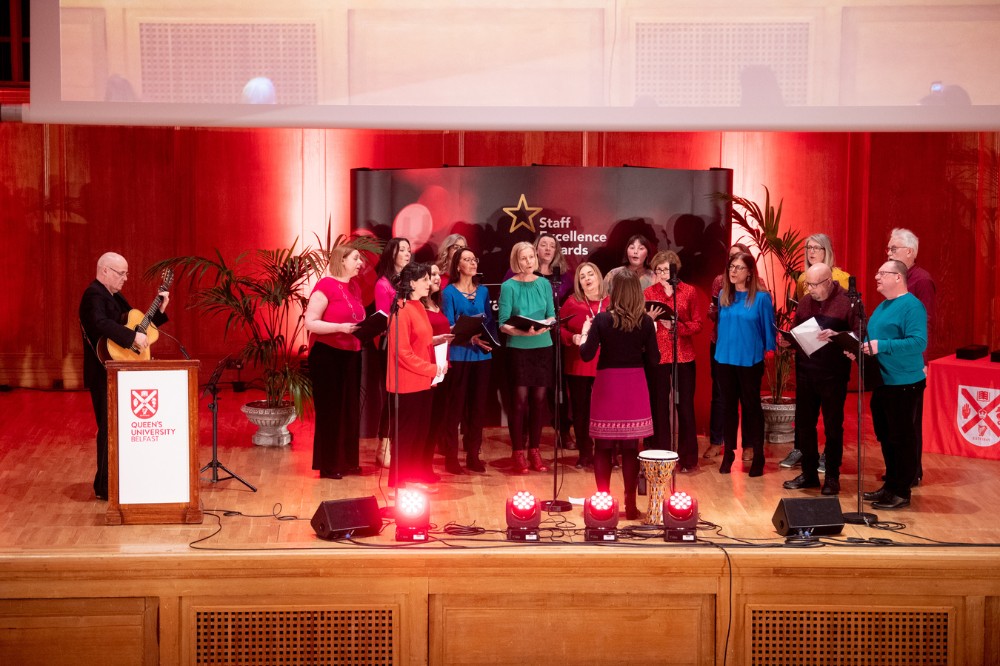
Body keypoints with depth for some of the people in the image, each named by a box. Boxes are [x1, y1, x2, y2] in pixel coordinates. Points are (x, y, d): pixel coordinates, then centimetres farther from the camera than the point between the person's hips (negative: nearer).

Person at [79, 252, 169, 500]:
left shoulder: (114, 296, 16)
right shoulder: (94, 295, -16)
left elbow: (136, 322, 20)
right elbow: (101, 324, -34)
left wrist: (160, 310, 9)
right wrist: (133, 336, -37)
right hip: (104, 374, -10)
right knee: (110, 428, -6)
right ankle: (105, 487, 0)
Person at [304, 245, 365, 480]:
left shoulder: (354, 286, 11)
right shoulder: (325, 286, -11)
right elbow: (310, 322, -17)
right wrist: (340, 328, -25)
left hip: (351, 354, 7)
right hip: (327, 354, -7)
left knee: (350, 408, 11)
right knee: (329, 409, -1)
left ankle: (348, 461, 21)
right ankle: (328, 465, 6)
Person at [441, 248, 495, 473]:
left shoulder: (483, 291, 13)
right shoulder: (449, 292, -2)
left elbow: (490, 321, 12)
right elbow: (449, 326, -8)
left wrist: (490, 340, -8)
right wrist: (470, 338, -21)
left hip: (482, 354, 5)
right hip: (459, 354, -4)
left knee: (477, 405, 6)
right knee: (455, 405, -3)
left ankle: (473, 455, 14)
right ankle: (451, 456, 1)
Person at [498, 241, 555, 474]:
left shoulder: (544, 284, 5)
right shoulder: (508, 286, -6)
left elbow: (551, 315, 5)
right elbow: (503, 324, -9)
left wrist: (545, 326, -16)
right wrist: (521, 331, -25)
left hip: (543, 347, 4)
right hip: (518, 348, -4)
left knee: (540, 399, 6)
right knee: (520, 399, -4)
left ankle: (534, 451, 16)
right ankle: (518, 453, 3)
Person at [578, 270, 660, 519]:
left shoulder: (602, 319, -9)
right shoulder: (646, 321, -3)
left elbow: (586, 354, -11)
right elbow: (653, 359, -2)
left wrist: (585, 333, 6)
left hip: (607, 385, -2)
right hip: (635, 386, 2)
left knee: (604, 447, 7)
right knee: (631, 448, 6)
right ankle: (630, 504, 8)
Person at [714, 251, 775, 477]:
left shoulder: (761, 298, -8)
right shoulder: (724, 295, 4)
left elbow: (768, 328, -3)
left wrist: (769, 354, -3)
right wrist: (721, 346, 13)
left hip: (750, 360, -4)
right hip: (725, 358, 4)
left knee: (751, 406, 4)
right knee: (729, 406, 10)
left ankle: (758, 456, 11)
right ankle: (728, 453, 19)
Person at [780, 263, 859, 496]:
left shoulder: (847, 302, -7)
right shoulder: (805, 301, 11)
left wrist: (836, 336, -28)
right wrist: (786, 341, -2)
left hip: (833, 374, -5)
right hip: (805, 372, 5)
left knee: (833, 426, 3)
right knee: (804, 424, 9)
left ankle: (832, 477, 12)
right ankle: (809, 473, 21)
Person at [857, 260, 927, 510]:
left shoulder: (911, 306, -15)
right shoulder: (882, 306, 15)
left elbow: (918, 342, -25)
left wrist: (881, 346, -26)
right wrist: (860, 348, 2)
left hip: (904, 384, -9)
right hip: (882, 382, 9)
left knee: (902, 439, -1)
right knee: (885, 437, 15)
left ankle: (902, 492, 6)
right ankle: (890, 485, 25)